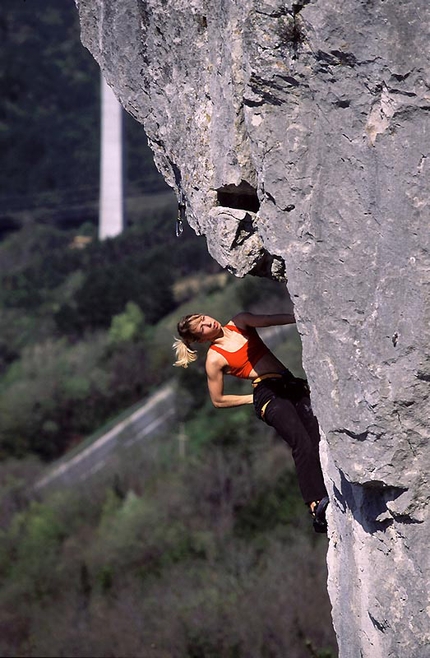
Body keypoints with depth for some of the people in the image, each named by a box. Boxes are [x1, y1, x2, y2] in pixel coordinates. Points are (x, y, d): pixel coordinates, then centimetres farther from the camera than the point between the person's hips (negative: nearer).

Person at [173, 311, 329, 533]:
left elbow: (271, 320, 0)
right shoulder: (215, 359, 3)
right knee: (302, 444, -26)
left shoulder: (240, 323, 15)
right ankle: (317, 507, -36)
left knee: (318, 444, -15)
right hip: (269, 394, -6)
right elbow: (218, 400, 7)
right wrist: (253, 399, 5)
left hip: (292, 385, 6)